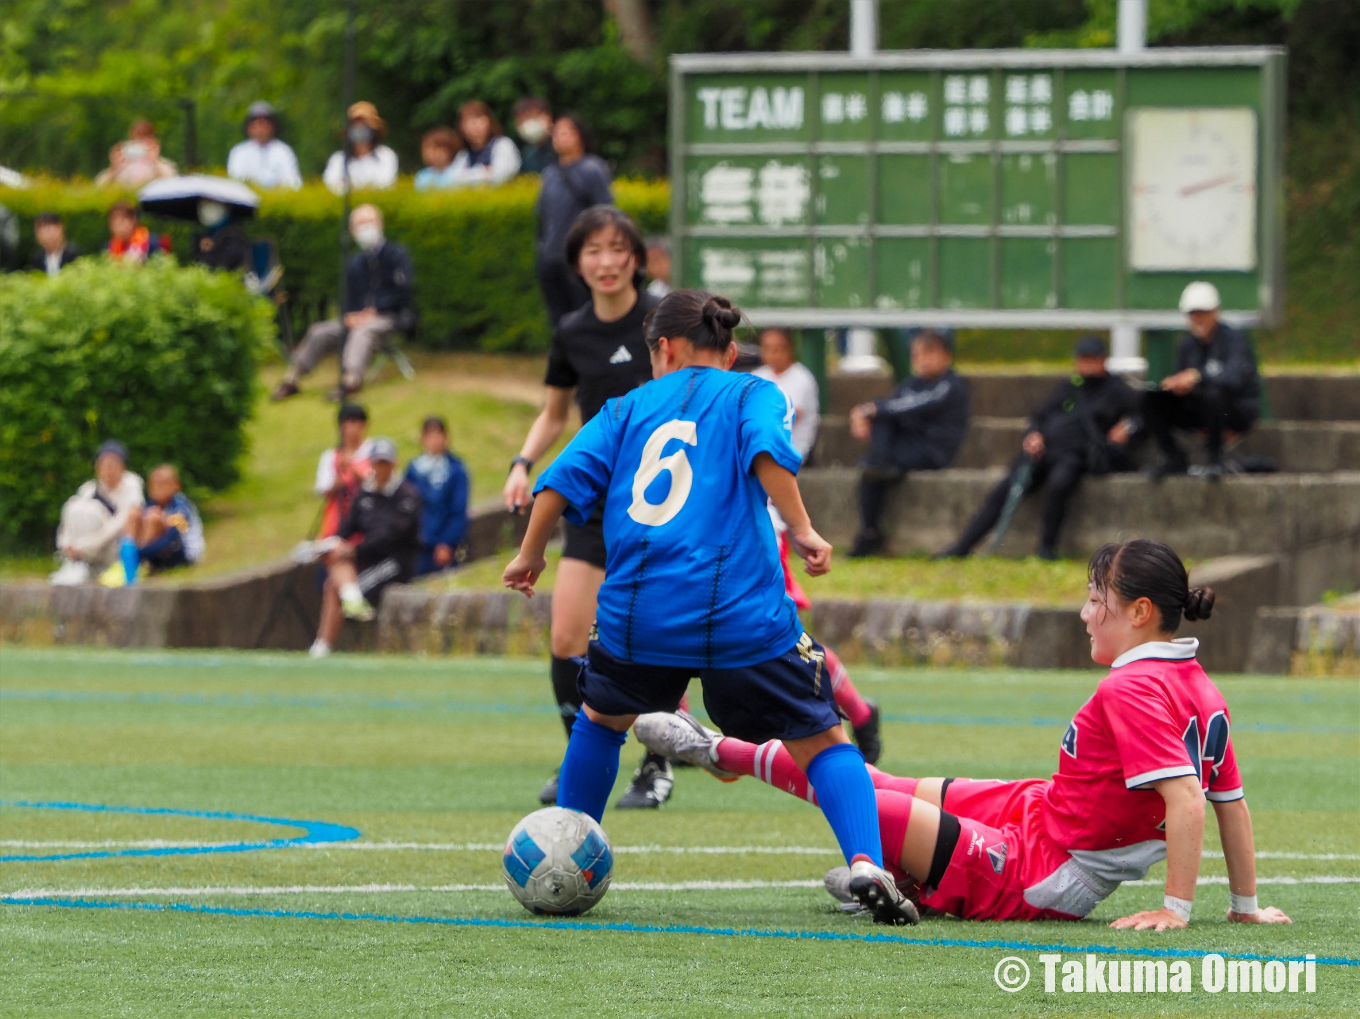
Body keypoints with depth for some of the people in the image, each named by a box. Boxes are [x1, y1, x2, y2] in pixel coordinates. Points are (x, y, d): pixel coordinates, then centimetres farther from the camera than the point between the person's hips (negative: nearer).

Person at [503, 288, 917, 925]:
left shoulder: (629, 408, 19)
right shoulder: (750, 394, 12)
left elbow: (564, 479, 10)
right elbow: (766, 451, -9)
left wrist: (530, 556, 21)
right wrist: (801, 531, -7)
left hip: (638, 611, 2)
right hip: (744, 615, -2)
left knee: (601, 719, 30)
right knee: (821, 741, 4)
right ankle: (865, 862, -18)